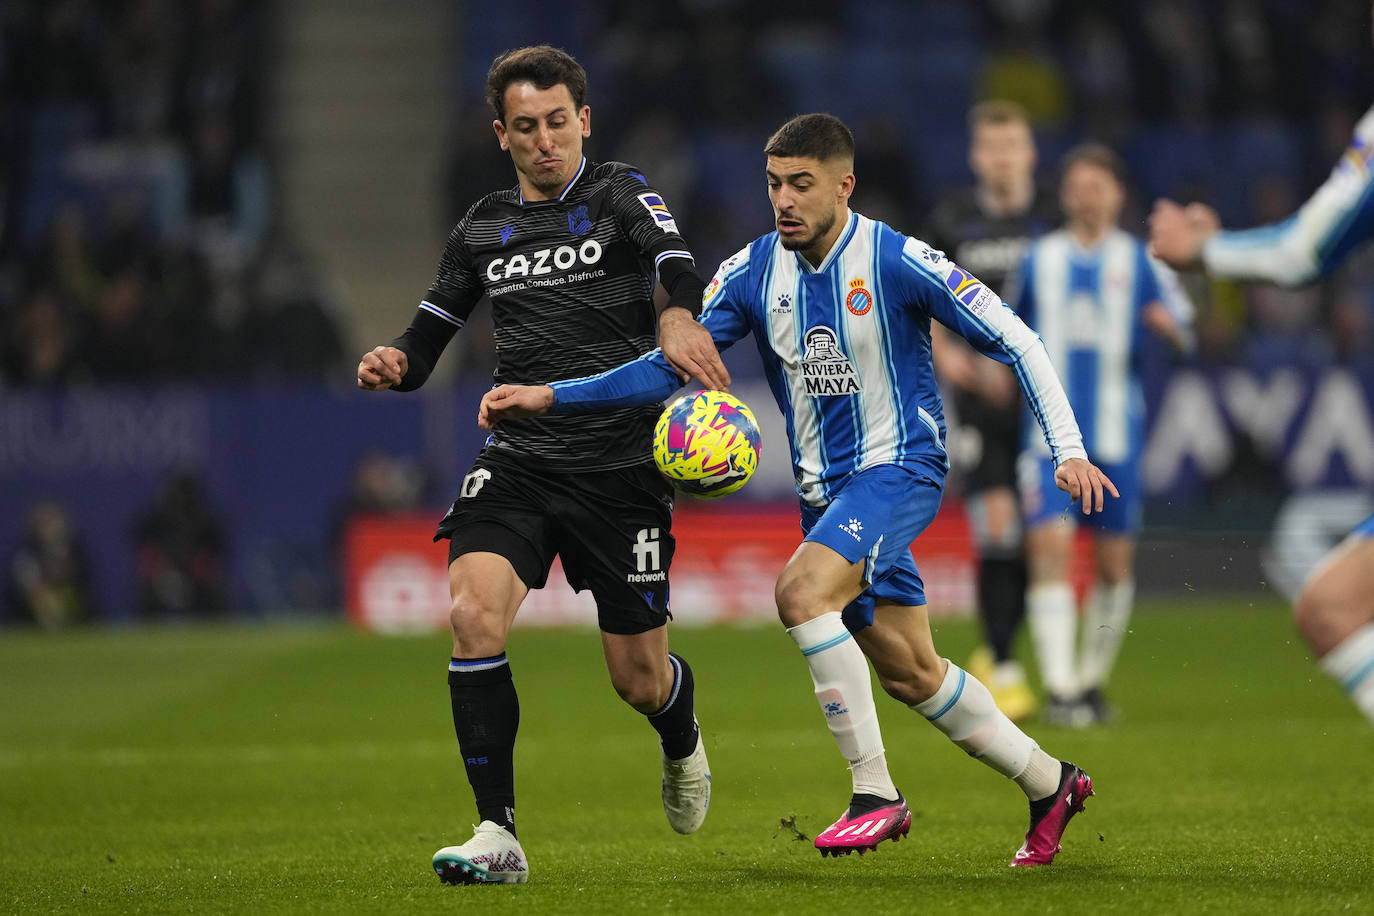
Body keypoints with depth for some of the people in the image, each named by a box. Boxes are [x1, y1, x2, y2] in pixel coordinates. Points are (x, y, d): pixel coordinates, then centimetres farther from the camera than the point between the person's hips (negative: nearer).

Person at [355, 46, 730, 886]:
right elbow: (430, 335, 17)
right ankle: (499, 836, -18)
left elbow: (674, 257, -22)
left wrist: (679, 316, -46)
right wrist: (394, 363, -7)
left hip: (621, 467, -3)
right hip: (518, 460, 3)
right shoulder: (484, 228, 12)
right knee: (474, 618, -22)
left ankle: (683, 741, 42)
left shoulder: (620, 194, -1)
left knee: (639, 682, 3)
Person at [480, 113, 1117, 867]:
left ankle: (875, 793, -22)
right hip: (826, 492, 6)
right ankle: (1049, 784, 30)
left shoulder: (896, 262, -15)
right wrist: (549, 397, -11)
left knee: (801, 591, -29)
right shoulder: (753, 273, -1)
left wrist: (1069, 449, -16)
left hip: (900, 469, -6)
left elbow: (1014, 341, -10)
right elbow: (670, 363, 0)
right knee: (908, 671, 11)